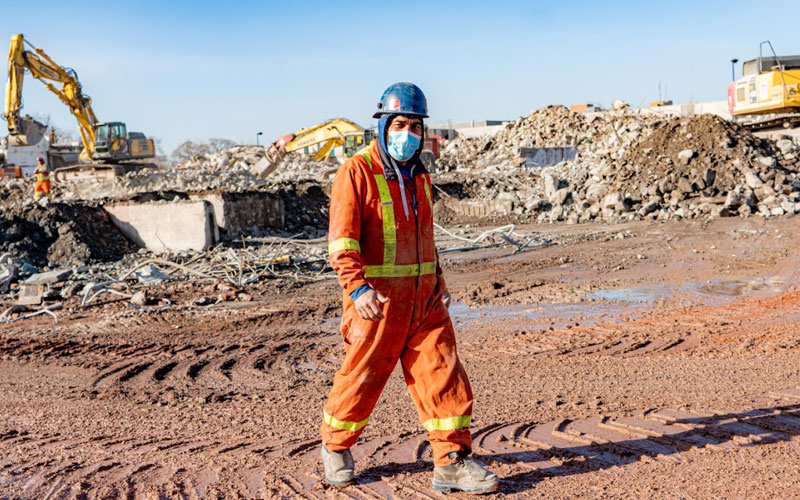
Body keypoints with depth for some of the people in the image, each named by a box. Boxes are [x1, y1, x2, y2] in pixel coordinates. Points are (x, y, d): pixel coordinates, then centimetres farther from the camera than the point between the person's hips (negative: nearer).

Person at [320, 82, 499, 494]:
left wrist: (437, 282, 23)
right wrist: (358, 287, -28)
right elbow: (342, 239, -17)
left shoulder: (419, 175, 15)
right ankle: (335, 447, 30)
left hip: (423, 298, 6)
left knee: (443, 373, -1)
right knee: (362, 376, 6)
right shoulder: (357, 172, -9)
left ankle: (452, 462, 5)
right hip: (376, 299, -6)